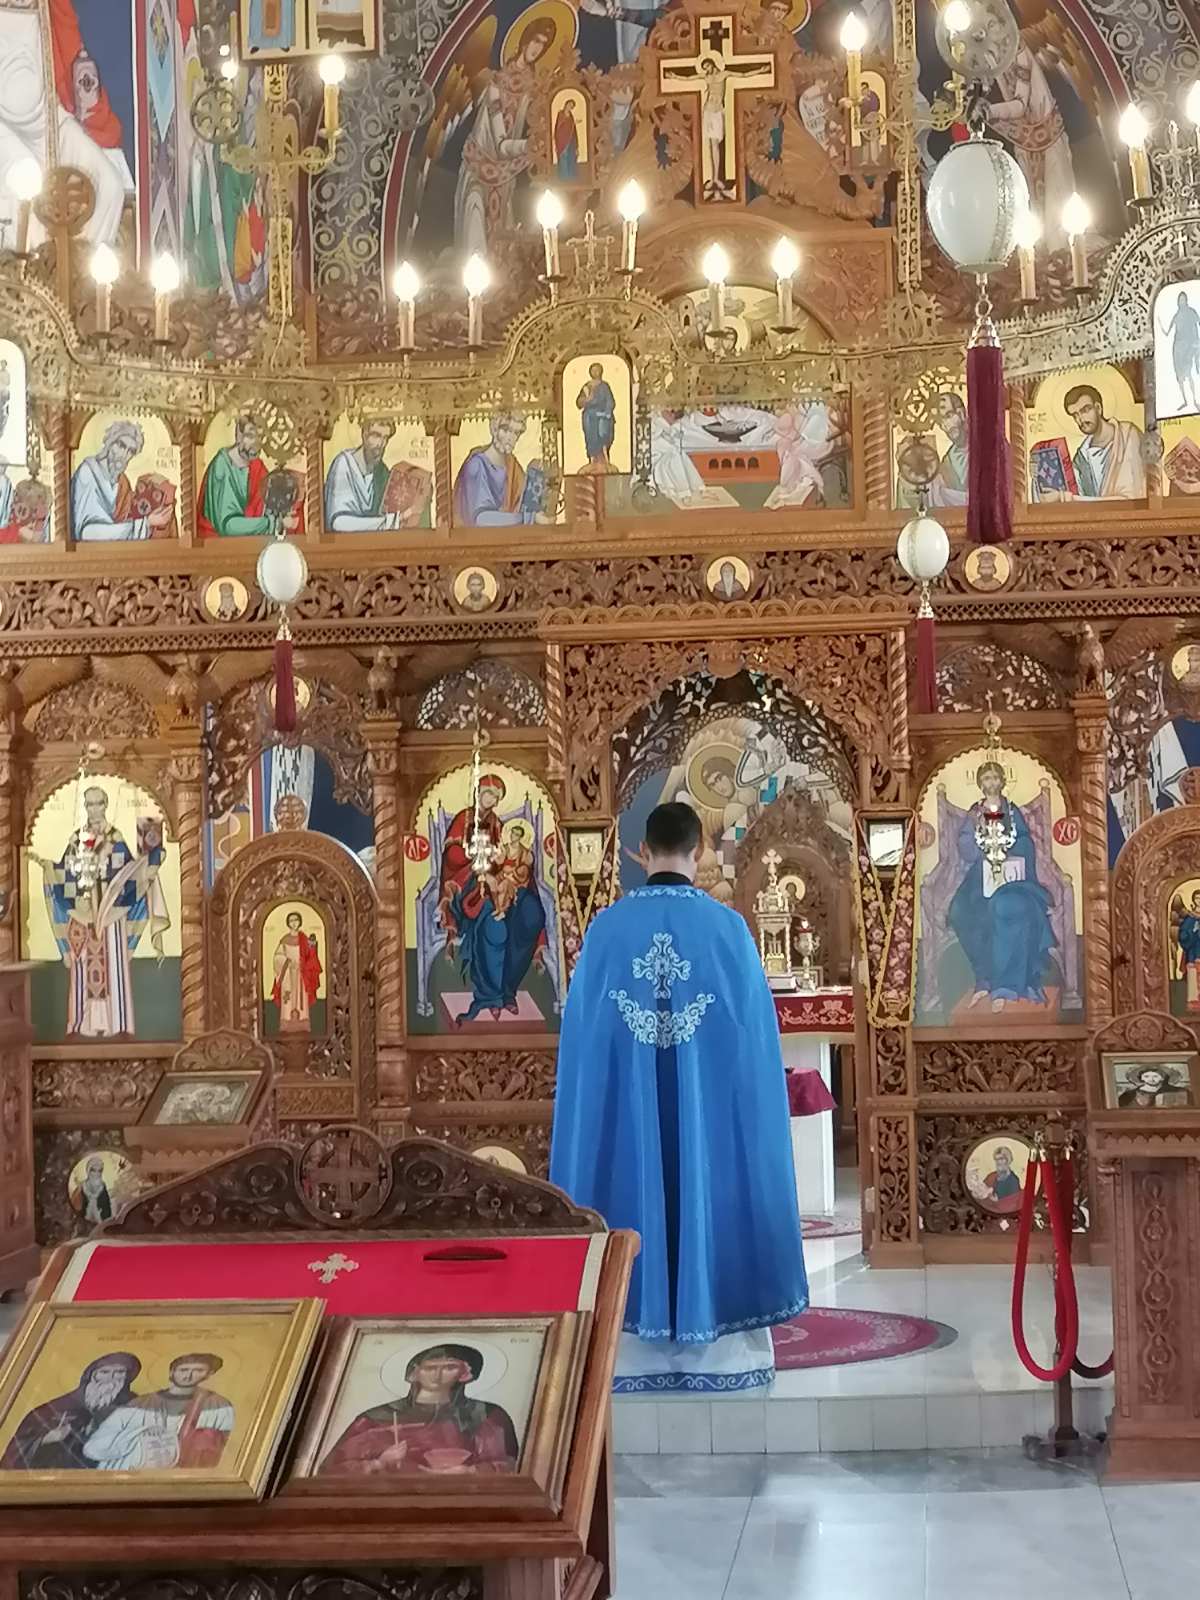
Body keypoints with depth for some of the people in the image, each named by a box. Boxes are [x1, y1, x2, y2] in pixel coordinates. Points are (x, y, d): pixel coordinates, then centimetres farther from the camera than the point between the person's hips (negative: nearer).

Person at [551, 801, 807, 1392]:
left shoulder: (606, 929, -2)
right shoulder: (728, 928, -5)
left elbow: (584, 1039, 2)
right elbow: (753, 1037, -1)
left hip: (626, 1115, 1)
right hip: (711, 1112, -1)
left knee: (637, 1201, 6)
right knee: (710, 1201, 6)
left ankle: (635, 1348, 8)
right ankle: (719, 1344, 9)